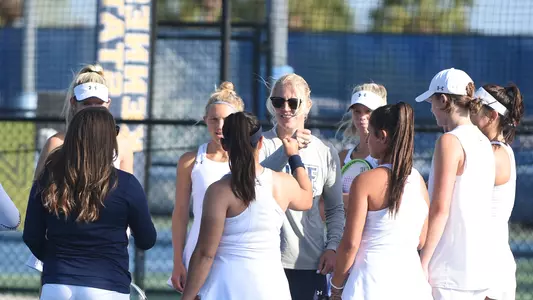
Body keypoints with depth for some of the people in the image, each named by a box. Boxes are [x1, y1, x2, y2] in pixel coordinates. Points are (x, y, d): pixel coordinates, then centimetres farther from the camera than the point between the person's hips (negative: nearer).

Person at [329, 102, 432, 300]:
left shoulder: (366, 181, -9)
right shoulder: (418, 180, 6)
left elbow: (350, 244, -9)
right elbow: (421, 240, 13)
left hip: (373, 277, -5)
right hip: (411, 279, 5)